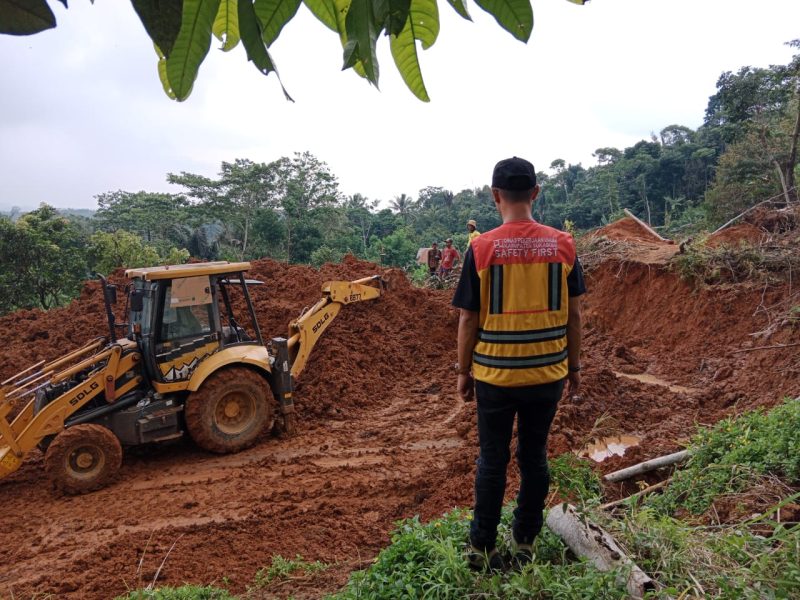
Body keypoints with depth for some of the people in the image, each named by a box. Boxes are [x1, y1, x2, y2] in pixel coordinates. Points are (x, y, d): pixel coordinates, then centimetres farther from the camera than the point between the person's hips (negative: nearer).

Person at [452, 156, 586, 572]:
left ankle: (482, 548, 23)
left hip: (494, 374, -2)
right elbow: (573, 314, 2)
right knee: (534, 458, 16)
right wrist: (574, 366, 14)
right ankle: (525, 544, 29)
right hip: (548, 373, 2)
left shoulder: (482, 248, -11)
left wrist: (463, 372, 4)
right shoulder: (562, 245, -3)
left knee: (492, 460, 11)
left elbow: (468, 320, -7)